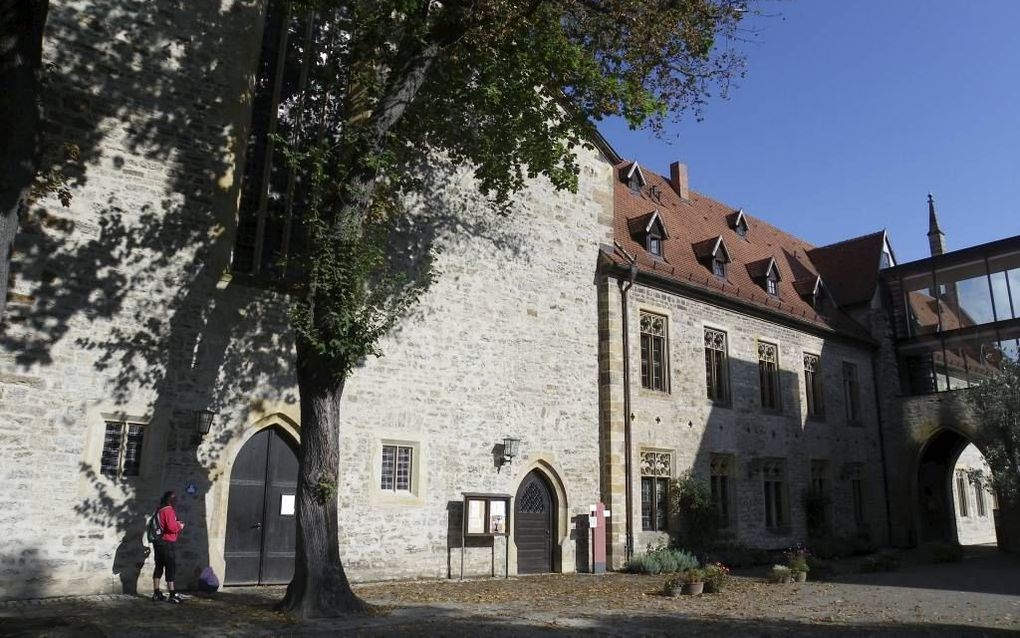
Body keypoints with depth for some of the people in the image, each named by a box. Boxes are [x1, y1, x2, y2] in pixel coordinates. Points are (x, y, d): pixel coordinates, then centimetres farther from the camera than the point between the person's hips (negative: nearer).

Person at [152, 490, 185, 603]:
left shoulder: (159, 510, 14)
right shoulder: (168, 510, -15)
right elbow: (171, 527, -22)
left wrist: (176, 524, 15)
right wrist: (180, 526, -4)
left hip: (158, 542, 9)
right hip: (166, 543, -9)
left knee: (159, 567, 13)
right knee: (171, 567, -6)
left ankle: (156, 593, 18)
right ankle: (172, 595, -7)